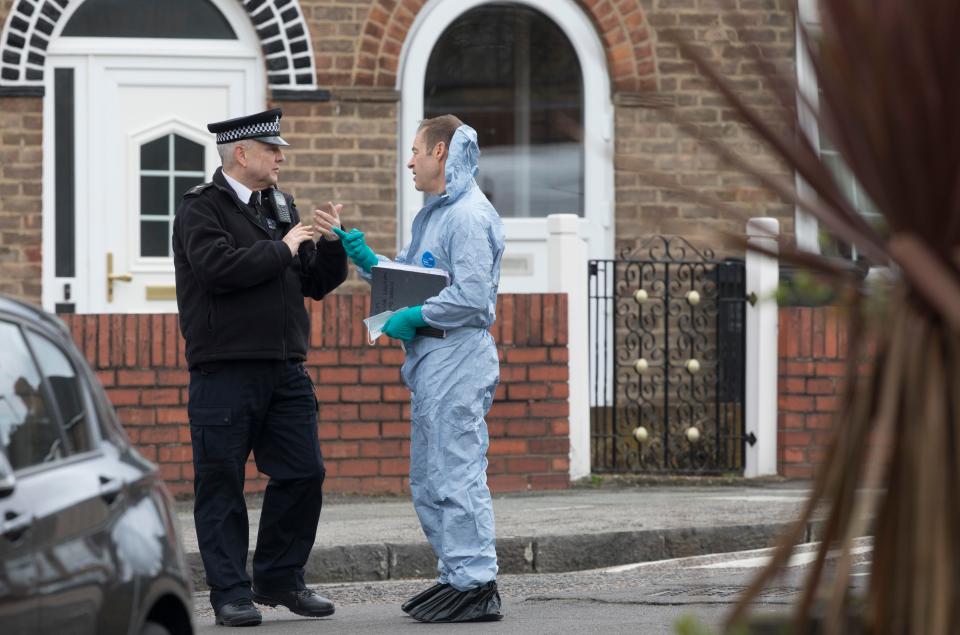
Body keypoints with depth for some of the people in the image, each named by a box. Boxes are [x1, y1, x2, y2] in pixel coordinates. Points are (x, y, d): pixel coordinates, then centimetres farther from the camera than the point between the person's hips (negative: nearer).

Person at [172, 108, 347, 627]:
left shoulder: (281, 207, 17)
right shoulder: (201, 209, -4)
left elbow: (317, 284, 18)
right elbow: (218, 266, -23)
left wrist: (331, 244, 0)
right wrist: (282, 248, -13)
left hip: (285, 370, 7)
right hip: (225, 372, -7)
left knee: (303, 473, 4)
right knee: (222, 483, -2)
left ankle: (280, 579, 18)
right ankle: (230, 592, 4)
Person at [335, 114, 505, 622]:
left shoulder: (470, 216, -14)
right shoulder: (433, 214, 18)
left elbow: (471, 296, -22)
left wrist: (415, 317, -18)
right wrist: (365, 258, 9)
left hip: (458, 355, -11)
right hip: (429, 359, 11)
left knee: (456, 475, -10)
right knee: (428, 480, 15)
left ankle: (477, 584, -8)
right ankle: (455, 575, 21)